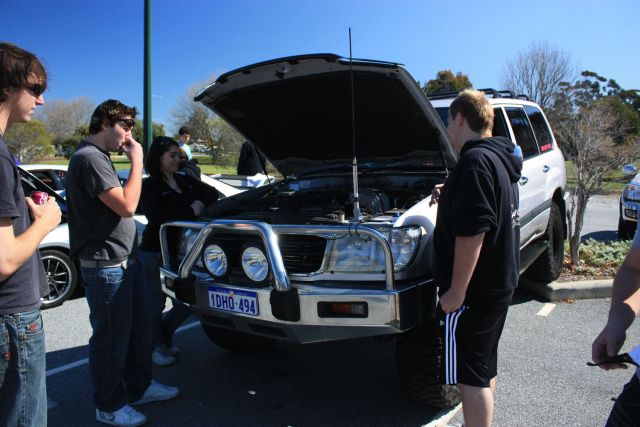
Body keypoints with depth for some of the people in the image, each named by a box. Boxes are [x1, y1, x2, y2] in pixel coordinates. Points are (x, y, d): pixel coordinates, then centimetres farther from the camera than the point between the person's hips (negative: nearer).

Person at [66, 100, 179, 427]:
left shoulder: (100, 157, 16)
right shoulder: (89, 158, -17)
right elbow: (127, 206, -24)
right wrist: (136, 161, -18)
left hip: (124, 259, 10)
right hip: (105, 265, -10)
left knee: (140, 325, 19)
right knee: (112, 337, 3)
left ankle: (139, 387, 35)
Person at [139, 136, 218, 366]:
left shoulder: (185, 181, 12)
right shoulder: (150, 186, -7)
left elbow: (212, 193, 15)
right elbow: (155, 216, -22)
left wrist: (200, 203, -5)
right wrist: (190, 212, -18)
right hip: (154, 253, -6)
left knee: (188, 302, 8)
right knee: (156, 304, 6)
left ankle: (163, 337, 32)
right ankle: (157, 347, 26)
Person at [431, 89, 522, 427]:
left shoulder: (475, 160, -18)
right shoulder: (500, 159, 14)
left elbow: (472, 232, -25)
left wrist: (456, 291, -22)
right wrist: (449, 200, 17)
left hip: (474, 289, -10)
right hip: (499, 282, 10)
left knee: (470, 376, -1)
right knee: (485, 368, 22)